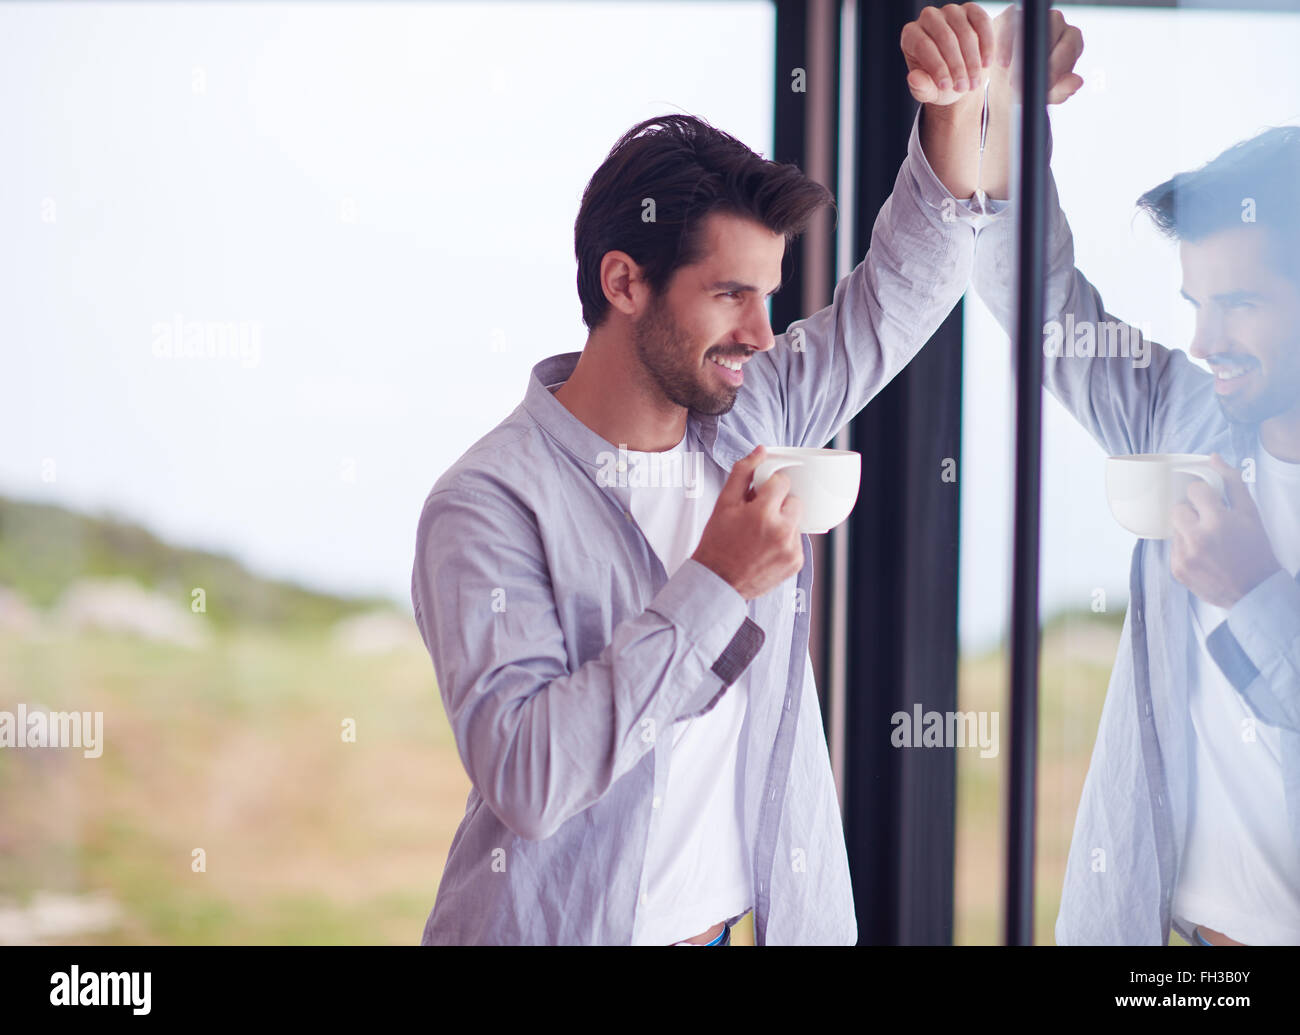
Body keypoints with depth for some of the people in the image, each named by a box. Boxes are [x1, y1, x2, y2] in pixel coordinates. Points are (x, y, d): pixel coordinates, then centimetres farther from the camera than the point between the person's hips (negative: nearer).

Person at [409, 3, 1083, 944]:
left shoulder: (752, 418, 0)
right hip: (568, 928, -6)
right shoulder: (491, 503, -18)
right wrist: (713, 586, -28)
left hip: (755, 918, 6)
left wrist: (953, 109, -5)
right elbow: (524, 777, -28)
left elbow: (903, 288, 12)